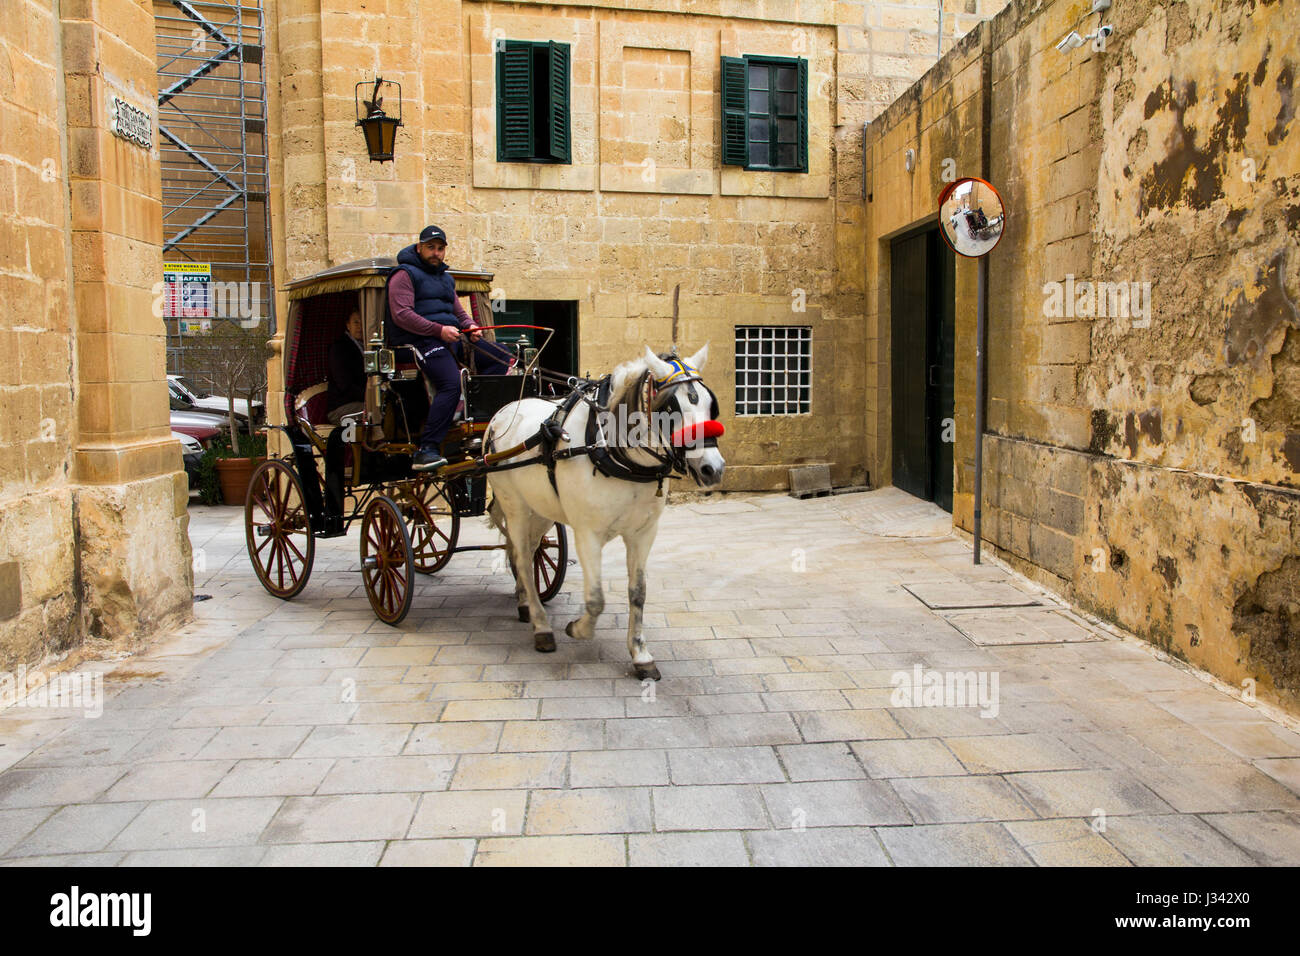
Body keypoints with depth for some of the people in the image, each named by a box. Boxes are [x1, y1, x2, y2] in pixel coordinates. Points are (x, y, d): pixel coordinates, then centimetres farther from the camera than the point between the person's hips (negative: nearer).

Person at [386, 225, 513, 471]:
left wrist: (470, 326, 6)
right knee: (451, 384, -30)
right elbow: (401, 314, -13)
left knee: (501, 357, -2)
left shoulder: (446, 278, 26)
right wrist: (438, 330, -22)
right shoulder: (405, 275, 0)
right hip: (420, 340, -9)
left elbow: (458, 312, 31)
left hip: (451, 337, 9)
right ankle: (426, 450, -31)